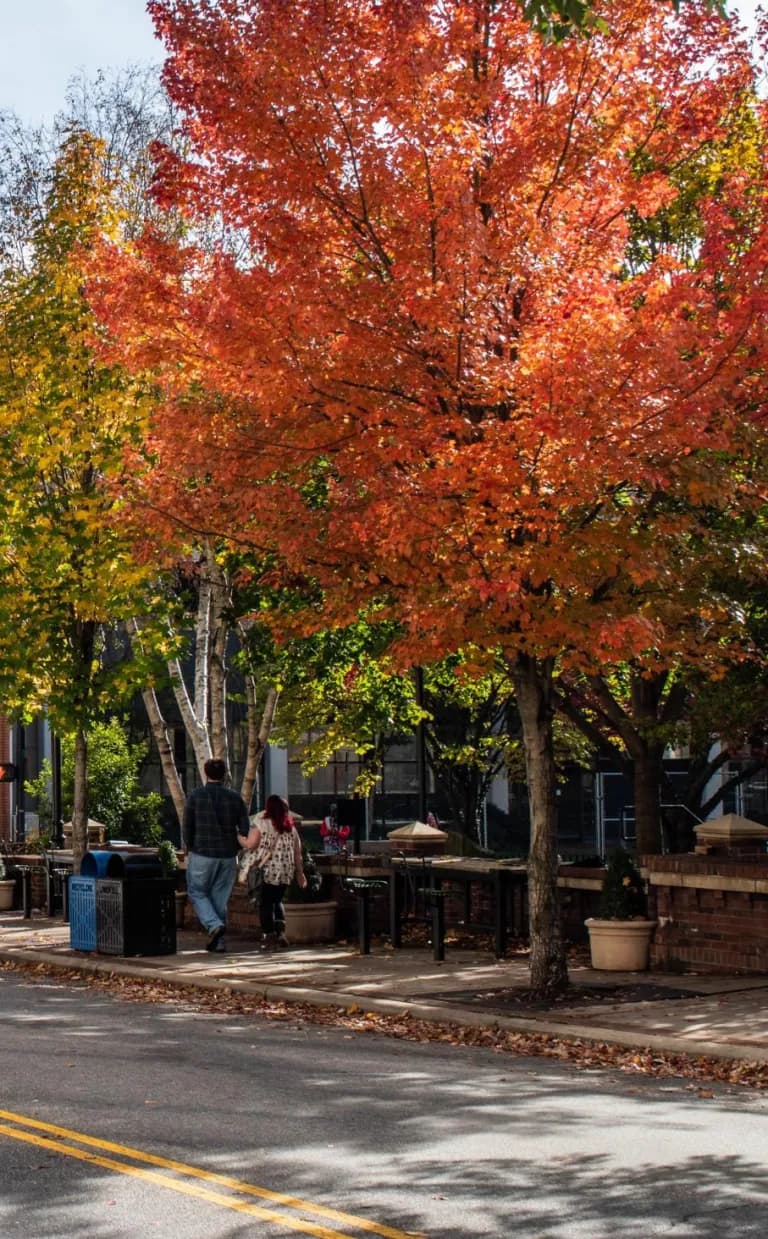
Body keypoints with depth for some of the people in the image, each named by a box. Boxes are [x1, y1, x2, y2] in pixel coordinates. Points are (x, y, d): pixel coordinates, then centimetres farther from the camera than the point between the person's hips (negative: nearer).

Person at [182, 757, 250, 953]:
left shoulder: (195, 796, -6)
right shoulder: (235, 798, 1)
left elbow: (186, 827, -5)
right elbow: (245, 831, 0)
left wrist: (189, 849, 11)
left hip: (202, 855, -3)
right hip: (228, 856, 3)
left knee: (197, 893, 10)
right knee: (220, 897, 11)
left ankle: (214, 925, -12)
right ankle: (218, 941, 10)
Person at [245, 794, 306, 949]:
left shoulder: (261, 823, -5)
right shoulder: (291, 827, 9)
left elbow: (250, 845, -11)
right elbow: (297, 852, 10)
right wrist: (300, 873, 16)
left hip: (267, 869, -5)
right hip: (286, 871, 5)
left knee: (265, 903, 6)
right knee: (277, 901, 19)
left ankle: (269, 935, 2)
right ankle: (280, 931, 3)